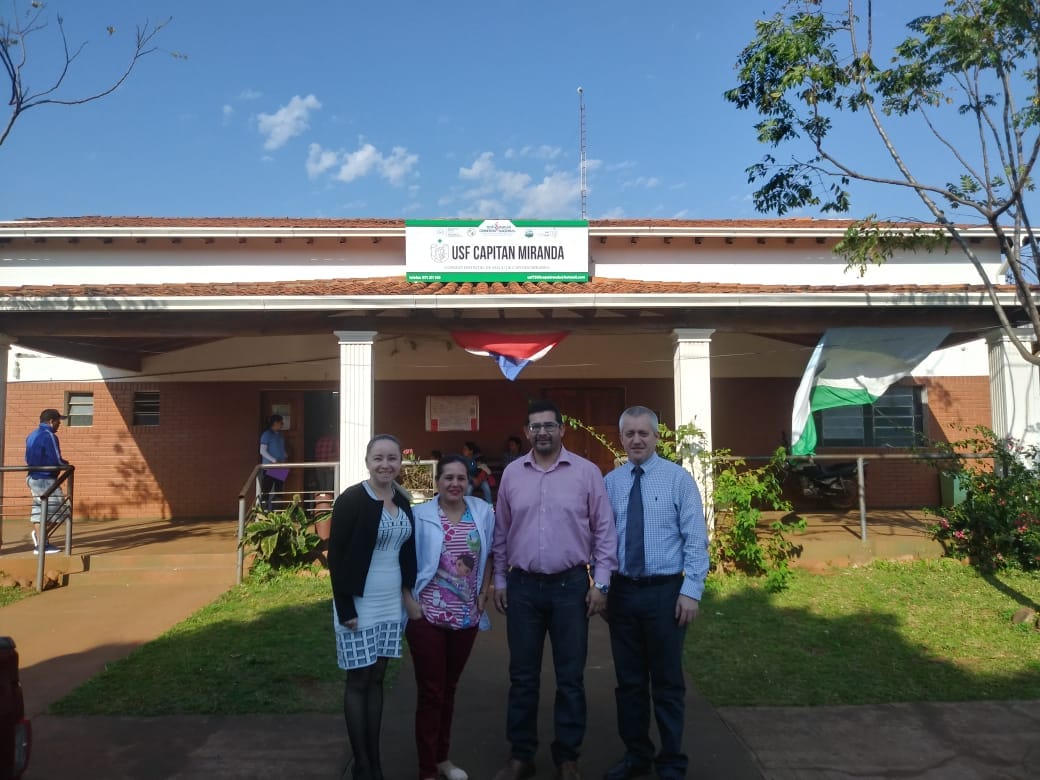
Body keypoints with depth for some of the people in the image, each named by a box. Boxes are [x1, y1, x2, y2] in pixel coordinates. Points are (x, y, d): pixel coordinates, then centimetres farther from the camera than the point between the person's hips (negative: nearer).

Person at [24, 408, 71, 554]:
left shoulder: (31, 435, 14)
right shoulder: (49, 436, -16)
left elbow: (28, 459, 18)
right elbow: (56, 461, -19)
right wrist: (67, 464, -1)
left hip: (33, 477, 9)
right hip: (46, 479, -9)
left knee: (39, 510, 12)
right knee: (60, 510, -1)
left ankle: (40, 543, 14)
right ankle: (41, 535, -2)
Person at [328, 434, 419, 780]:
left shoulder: (403, 503, 5)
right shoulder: (351, 499, -14)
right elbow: (336, 557, -15)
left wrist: (408, 593, 1)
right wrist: (345, 609, -18)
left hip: (392, 603, 6)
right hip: (360, 604, -6)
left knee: (377, 678, 14)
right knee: (359, 680, 5)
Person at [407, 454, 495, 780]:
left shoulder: (483, 512, 1)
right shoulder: (420, 515, -9)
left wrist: (482, 597, 6)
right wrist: (412, 602, -10)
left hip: (466, 616, 4)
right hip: (428, 616, -3)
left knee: (449, 688, 17)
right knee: (430, 692, 3)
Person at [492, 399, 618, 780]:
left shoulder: (586, 472, -4)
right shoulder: (512, 473, 4)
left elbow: (604, 530, -1)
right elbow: (501, 532, 10)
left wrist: (601, 582, -5)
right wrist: (499, 581, 9)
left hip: (571, 585, -2)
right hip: (522, 586, 2)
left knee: (570, 677, 9)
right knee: (522, 676, 11)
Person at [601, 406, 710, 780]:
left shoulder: (678, 478, -5)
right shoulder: (610, 482, 5)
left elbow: (696, 539, -7)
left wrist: (691, 590, -13)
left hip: (665, 591, -3)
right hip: (622, 591, 3)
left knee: (667, 682, 9)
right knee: (629, 680, 14)